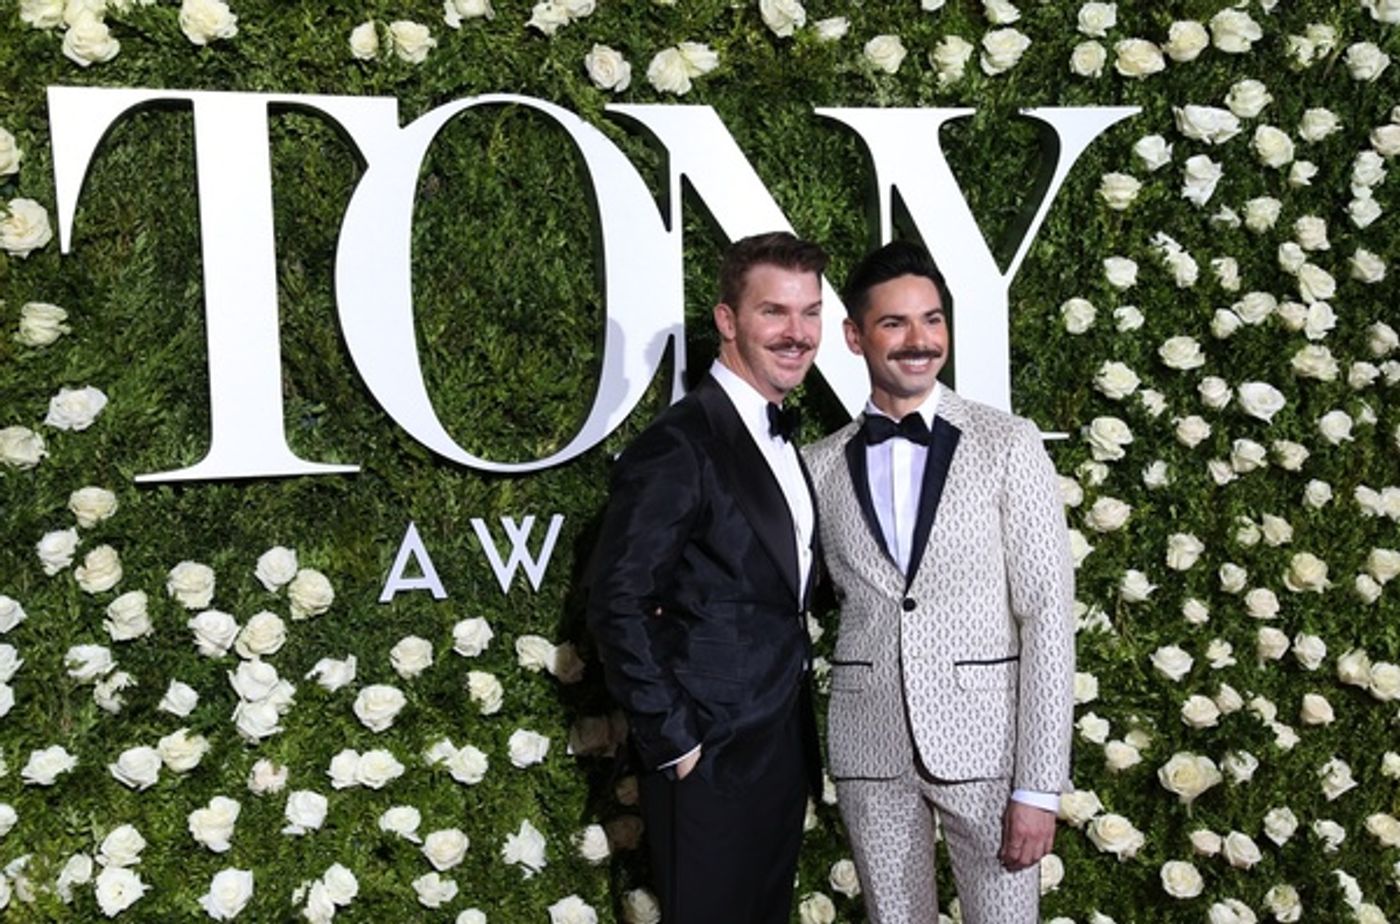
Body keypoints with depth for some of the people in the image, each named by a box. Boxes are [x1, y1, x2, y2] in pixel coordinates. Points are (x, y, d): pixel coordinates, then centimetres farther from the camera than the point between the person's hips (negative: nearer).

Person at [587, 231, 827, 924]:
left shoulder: (777, 436, 9)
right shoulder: (678, 447, -18)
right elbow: (617, 606, -20)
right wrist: (675, 742, -18)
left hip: (784, 745, 8)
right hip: (711, 760, -8)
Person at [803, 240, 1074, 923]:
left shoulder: (1009, 445, -4)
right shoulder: (821, 465, 3)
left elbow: (1047, 615, -6)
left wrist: (1039, 787, -10)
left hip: (985, 742, -2)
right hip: (868, 748, 2)